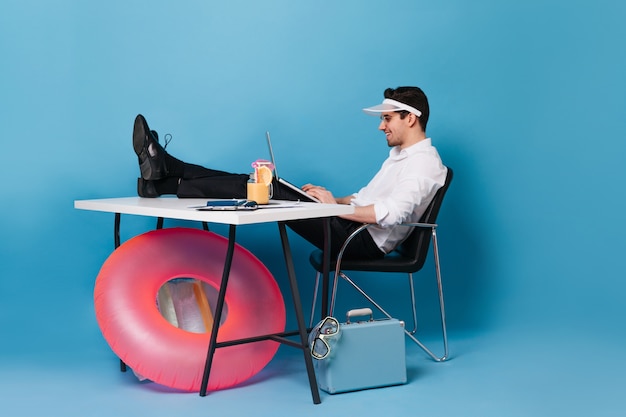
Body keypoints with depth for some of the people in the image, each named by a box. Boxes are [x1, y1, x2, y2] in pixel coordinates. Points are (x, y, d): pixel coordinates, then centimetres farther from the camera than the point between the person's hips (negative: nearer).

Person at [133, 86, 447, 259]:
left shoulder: (423, 163, -12)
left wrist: (336, 206, -19)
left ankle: (168, 183, -9)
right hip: (354, 228, 9)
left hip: (364, 242, -9)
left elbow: (393, 212, -28)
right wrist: (329, 197, 7)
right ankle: (164, 170, -2)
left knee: (271, 193, -15)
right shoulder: (401, 155, 21)